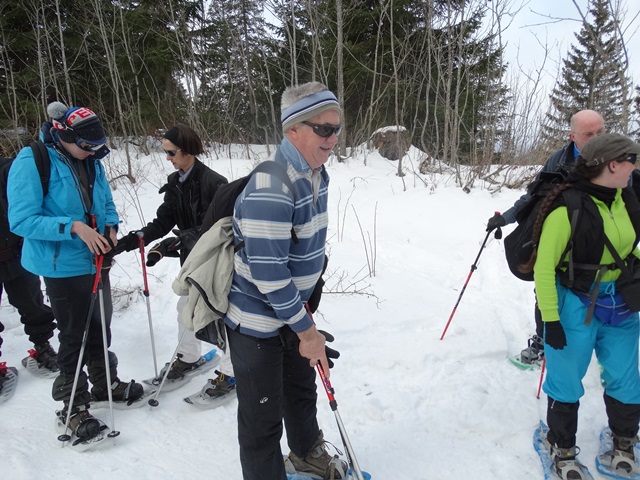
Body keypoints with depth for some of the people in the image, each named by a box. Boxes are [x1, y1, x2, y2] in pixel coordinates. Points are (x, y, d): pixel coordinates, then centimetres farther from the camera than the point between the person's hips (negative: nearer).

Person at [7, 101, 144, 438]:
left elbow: (106, 201, 14)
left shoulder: (91, 161, 2)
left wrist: (111, 226, -6)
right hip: (63, 266, -6)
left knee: (100, 326, 18)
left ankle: (105, 383, 38)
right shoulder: (32, 162, -17)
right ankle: (73, 403, 24)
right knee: (74, 335, 5)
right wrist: (74, 227, -29)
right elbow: (21, 220, -20)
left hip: (97, 259, 6)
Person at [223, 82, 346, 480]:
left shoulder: (317, 173, 0)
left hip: (291, 309, 9)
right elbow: (267, 272, -29)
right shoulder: (271, 187, -29)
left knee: (303, 389, 27)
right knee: (263, 418, 7)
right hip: (257, 320, -9)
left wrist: (303, 308, 17)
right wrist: (306, 329, -19)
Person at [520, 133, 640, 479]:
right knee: (567, 381, 8)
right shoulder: (568, 207, -21)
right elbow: (544, 266, -17)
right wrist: (550, 319, -16)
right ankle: (562, 447, 31)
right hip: (576, 307, -6)